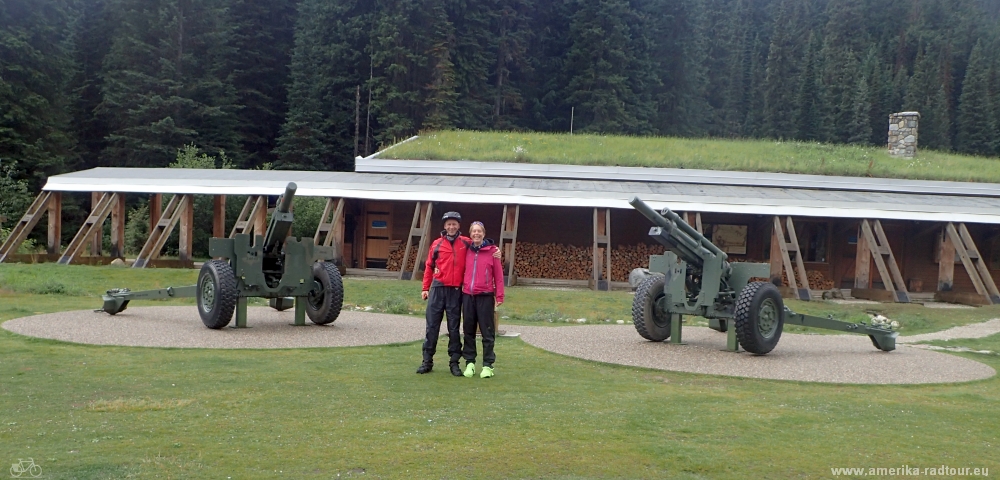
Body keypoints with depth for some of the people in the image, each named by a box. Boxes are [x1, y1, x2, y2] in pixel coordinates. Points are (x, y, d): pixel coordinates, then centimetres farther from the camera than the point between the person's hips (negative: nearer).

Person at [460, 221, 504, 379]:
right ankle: (470, 362, 16)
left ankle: (488, 365, 5)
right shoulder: (467, 251, 7)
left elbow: (498, 275, -3)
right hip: (468, 295, 4)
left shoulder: (492, 250, -3)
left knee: (487, 331, 0)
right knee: (469, 330, 8)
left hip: (485, 296, -4)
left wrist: (499, 296, -7)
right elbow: (463, 271, 14)